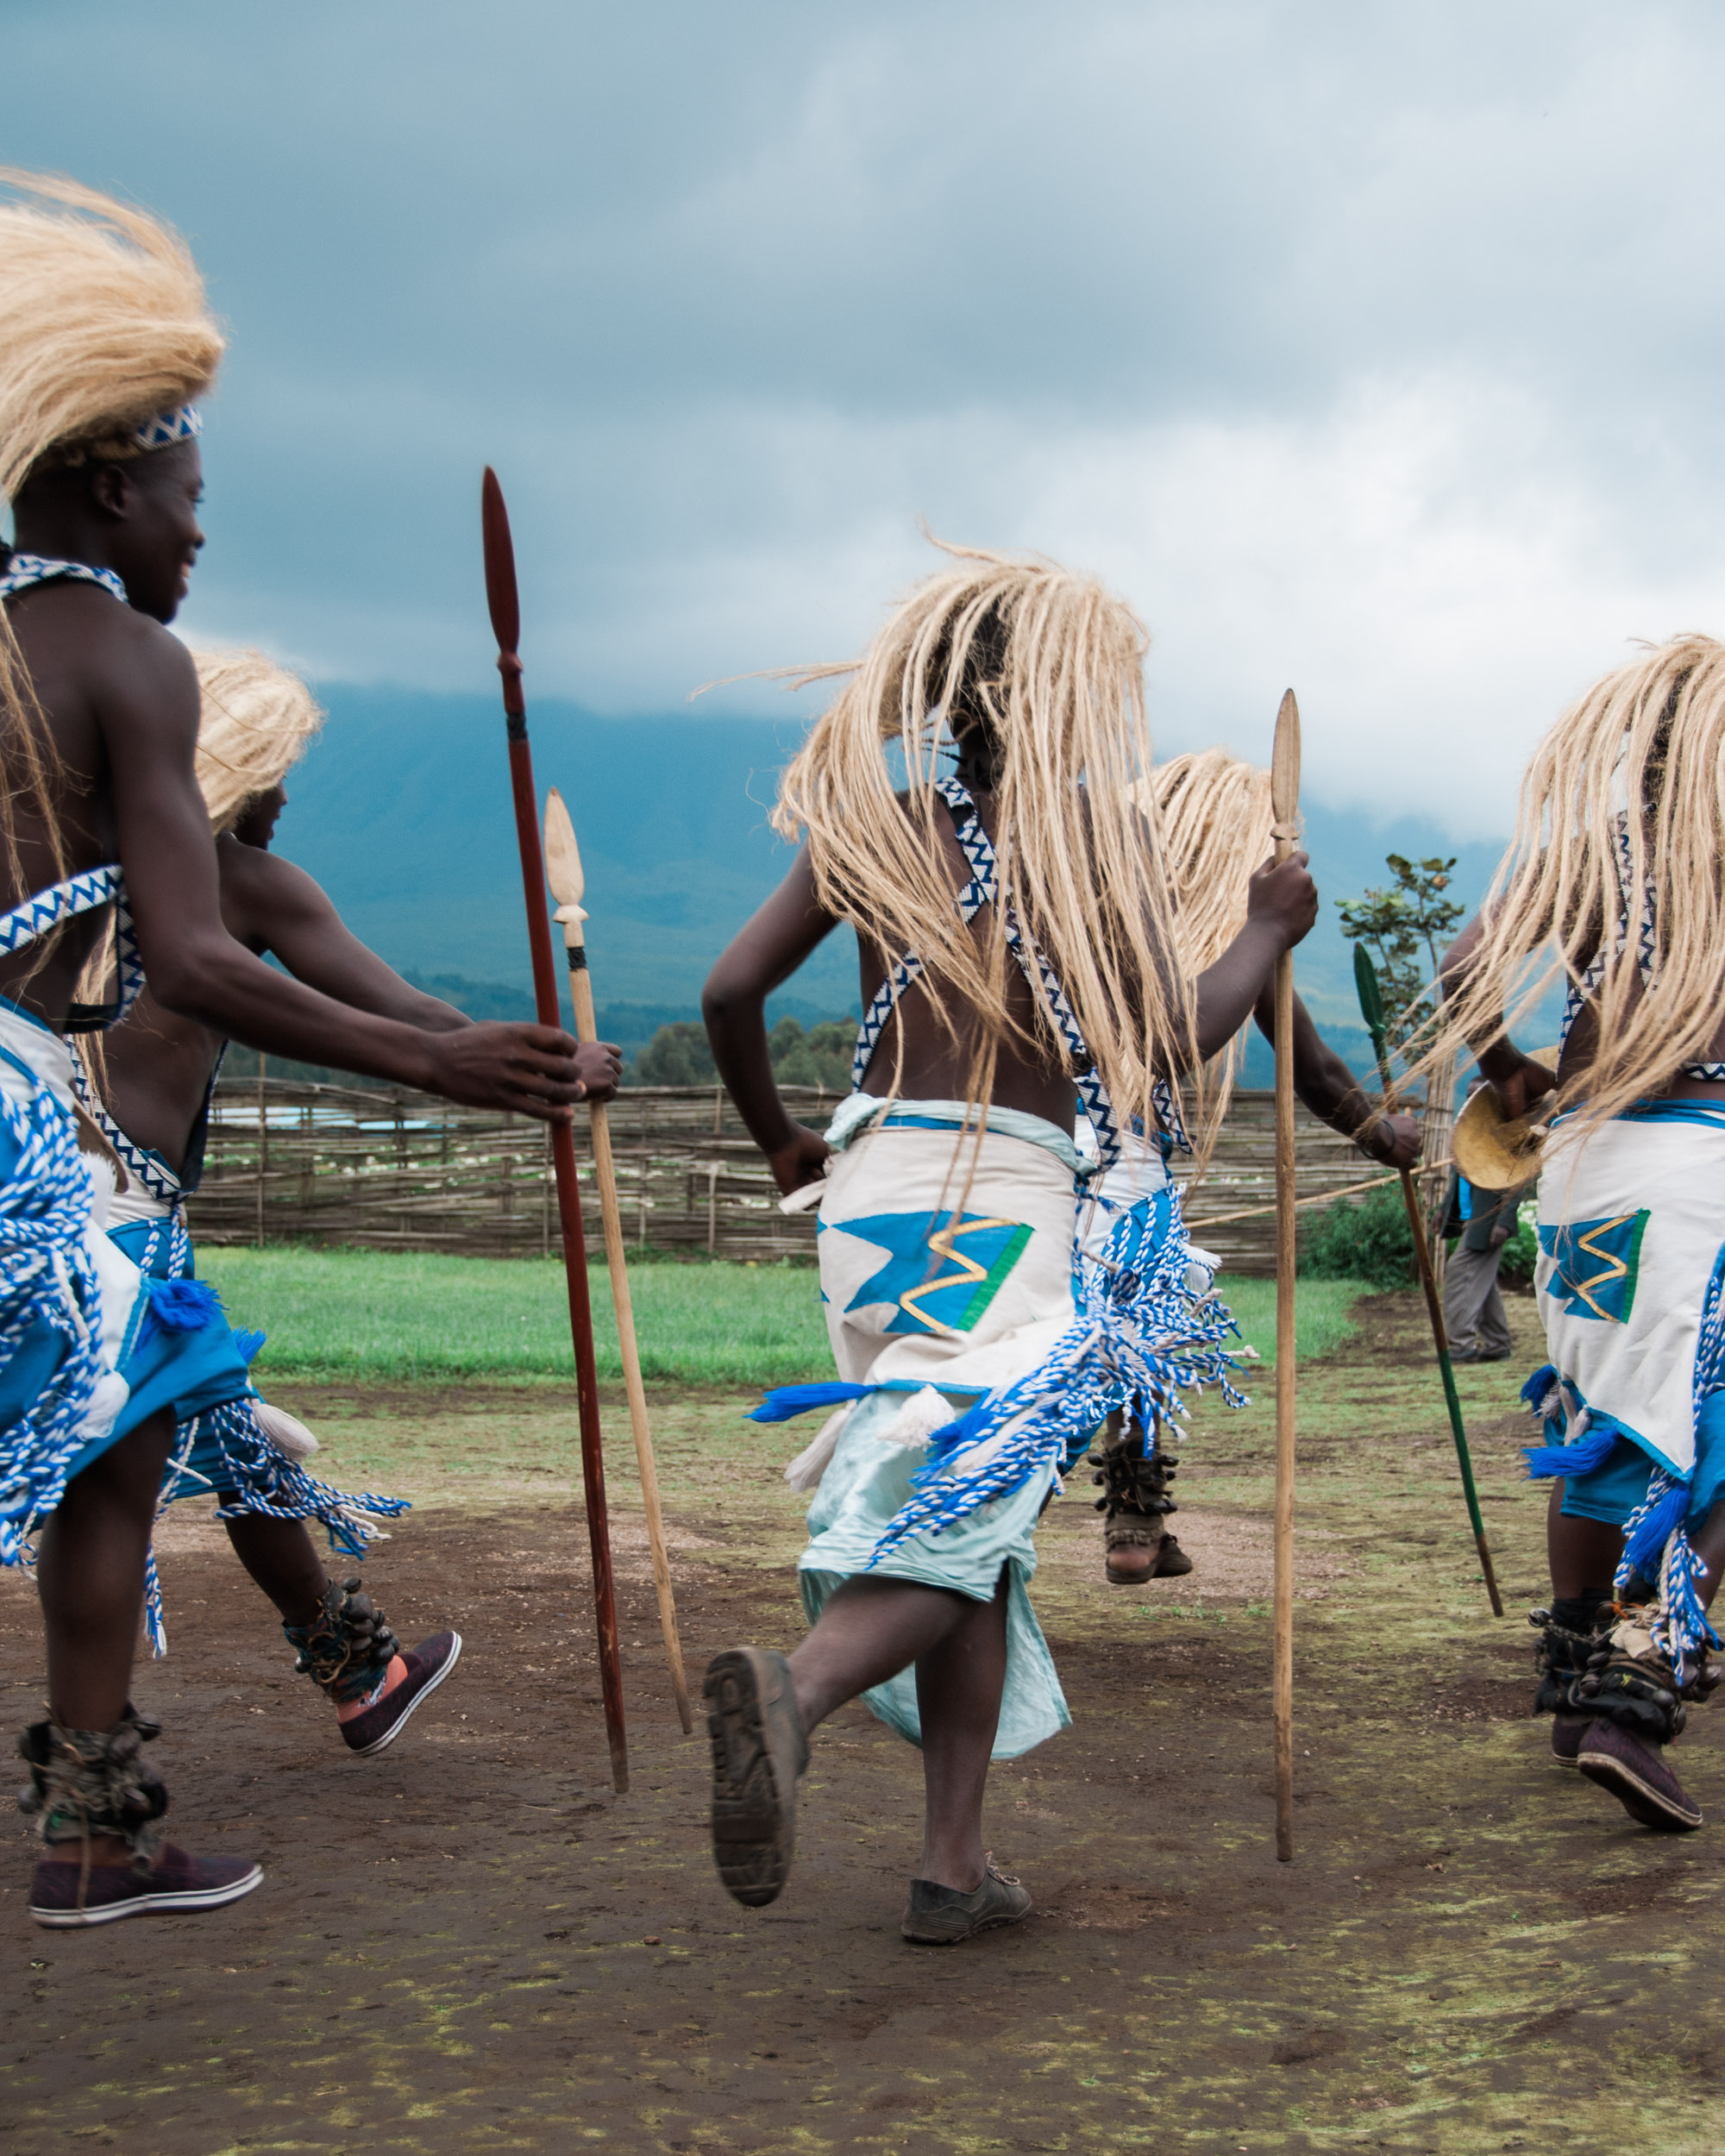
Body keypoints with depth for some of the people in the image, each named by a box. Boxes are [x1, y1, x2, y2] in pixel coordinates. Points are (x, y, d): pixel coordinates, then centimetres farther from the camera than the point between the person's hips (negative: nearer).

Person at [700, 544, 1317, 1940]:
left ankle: (958, 1863, 9)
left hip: (873, 1183, 5)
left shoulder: (872, 826, 9)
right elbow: (1168, 1044, -6)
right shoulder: (1099, 836, -3)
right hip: (1013, 1196, -5)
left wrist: (777, 1141, 22)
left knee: (965, 1509, 13)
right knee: (968, 1503, -8)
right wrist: (1270, 930, 10)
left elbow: (733, 993, 6)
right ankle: (799, 1685, -40)